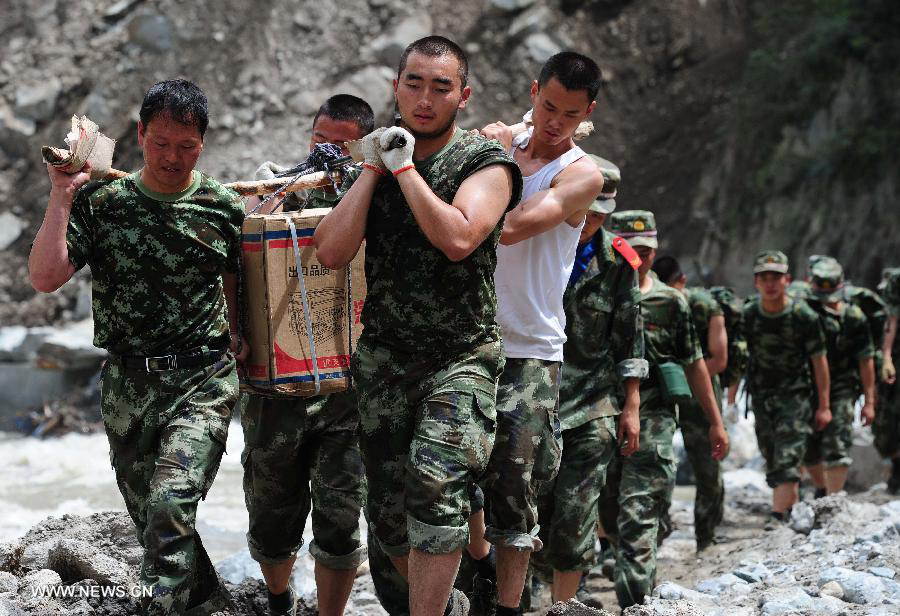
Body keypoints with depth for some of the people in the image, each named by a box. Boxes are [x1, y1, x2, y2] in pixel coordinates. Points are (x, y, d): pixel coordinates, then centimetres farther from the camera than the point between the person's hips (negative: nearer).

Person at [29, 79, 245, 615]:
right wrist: (63, 195, -13)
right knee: (150, 517, 13)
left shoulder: (225, 208, 1)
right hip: (126, 386, 3)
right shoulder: (101, 203, 0)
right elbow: (45, 277, -10)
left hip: (202, 381, -2)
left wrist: (237, 334, 4)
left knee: (171, 504, -23)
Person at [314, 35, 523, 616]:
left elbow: (457, 238, -25)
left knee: (436, 487, -25)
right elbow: (332, 252, -4)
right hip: (382, 356, 5)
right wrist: (374, 169, -6)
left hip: (460, 358, -5)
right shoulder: (378, 159, 9)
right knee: (388, 510, 10)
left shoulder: (486, 162, -5)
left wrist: (404, 167, -16)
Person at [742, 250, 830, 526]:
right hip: (761, 396, 4)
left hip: (795, 395, -4)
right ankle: (791, 509, 27)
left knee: (788, 460, -15)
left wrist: (824, 406, -3)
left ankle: (777, 517, -20)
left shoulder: (803, 315, -11)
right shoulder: (747, 314, -3)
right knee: (772, 460, 10)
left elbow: (819, 361, -4)